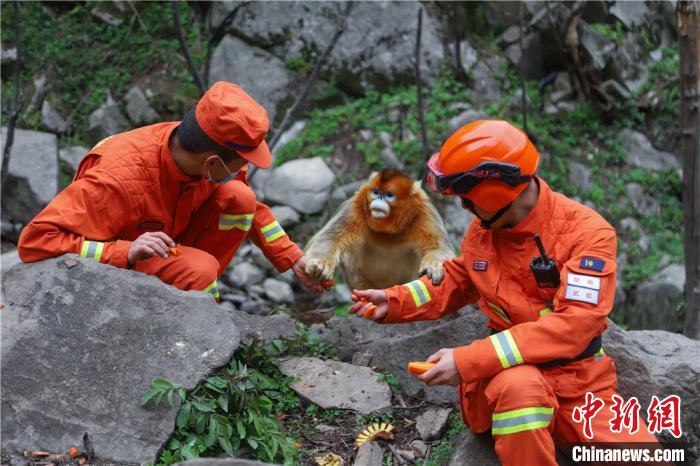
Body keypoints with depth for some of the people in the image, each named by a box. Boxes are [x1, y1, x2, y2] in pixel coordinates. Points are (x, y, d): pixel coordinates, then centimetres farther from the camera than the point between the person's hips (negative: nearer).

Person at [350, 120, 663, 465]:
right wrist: (393, 302, 5)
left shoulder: (587, 232, -15)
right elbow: (456, 283, 20)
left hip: (579, 384, -1)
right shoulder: (481, 229, 1)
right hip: (510, 370, 1)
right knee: (519, 386, -36)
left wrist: (469, 361, -28)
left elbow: (572, 325, -25)